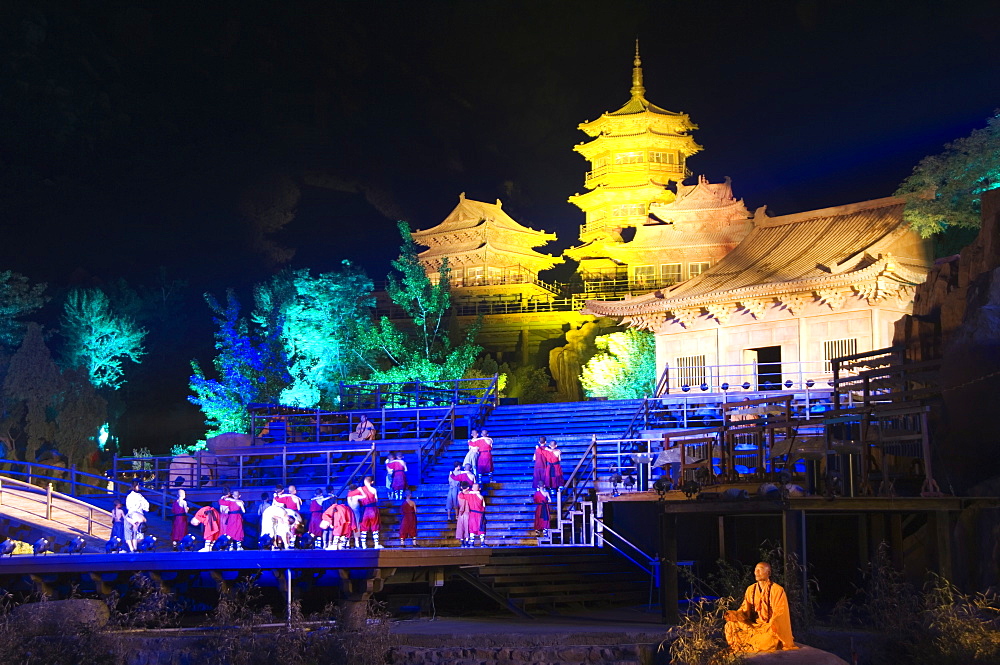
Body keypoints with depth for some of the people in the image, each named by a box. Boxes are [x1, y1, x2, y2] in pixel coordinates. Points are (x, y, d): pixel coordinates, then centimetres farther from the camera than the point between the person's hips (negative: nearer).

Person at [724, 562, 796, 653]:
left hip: (771, 627, -5)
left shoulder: (777, 590, -10)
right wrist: (734, 614, -16)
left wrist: (770, 627, -31)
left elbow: (779, 614, -15)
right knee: (730, 626, -15)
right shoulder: (751, 589, 7)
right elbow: (745, 610, 6)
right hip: (754, 625, 5)